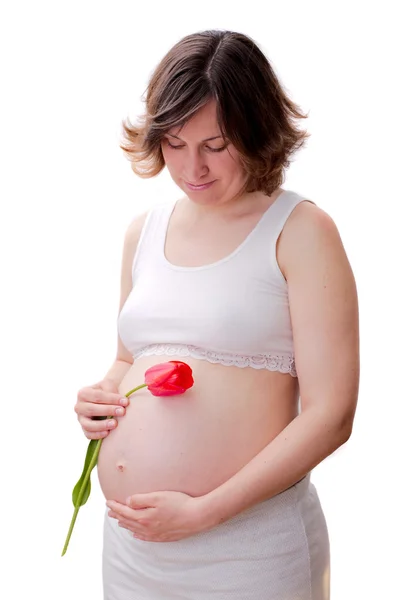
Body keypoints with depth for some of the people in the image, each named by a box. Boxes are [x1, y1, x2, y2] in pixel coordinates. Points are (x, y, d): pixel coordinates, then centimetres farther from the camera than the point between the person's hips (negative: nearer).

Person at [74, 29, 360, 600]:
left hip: (250, 544, -5)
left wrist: (204, 511, -17)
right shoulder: (144, 230, 7)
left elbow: (330, 415, -14)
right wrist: (101, 397, -1)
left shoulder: (300, 229, -9)